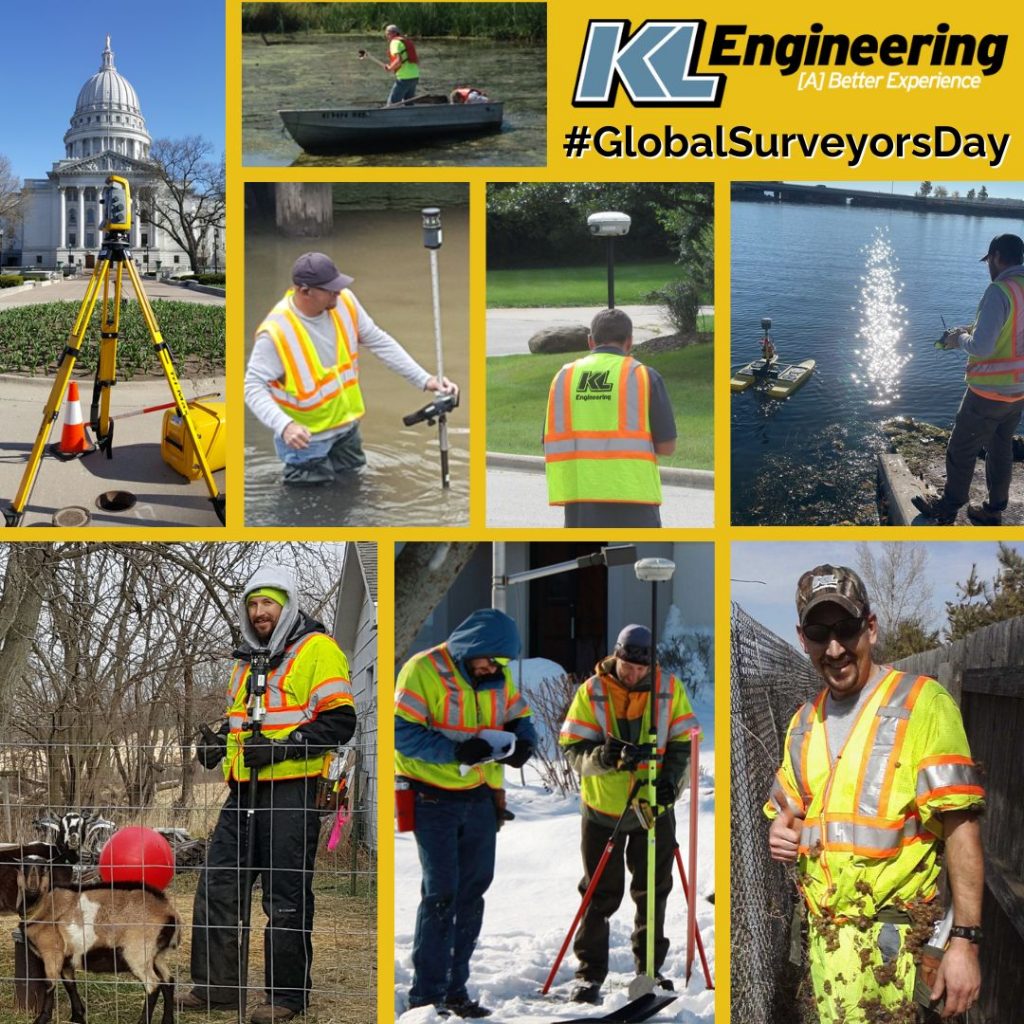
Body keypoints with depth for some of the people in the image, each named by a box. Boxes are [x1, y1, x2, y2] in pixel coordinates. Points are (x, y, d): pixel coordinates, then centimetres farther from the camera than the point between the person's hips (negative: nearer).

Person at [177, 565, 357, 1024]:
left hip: (291, 791, -8)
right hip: (244, 791, 8)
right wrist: (218, 739, 11)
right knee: (216, 885, 7)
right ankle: (216, 985, 16)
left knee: (285, 896, -3)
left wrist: (282, 747, -20)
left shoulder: (317, 650, -5)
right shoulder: (248, 660, 21)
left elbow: (339, 722, -12)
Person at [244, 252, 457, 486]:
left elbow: (379, 342, -3)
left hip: (347, 424, 6)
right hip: (306, 435, -6)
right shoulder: (276, 331, -29)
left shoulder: (344, 302, -13)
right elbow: (254, 387, -26)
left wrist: (424, 379, -9)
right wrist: (284, 425, -42)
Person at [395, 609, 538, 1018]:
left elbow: (519, 716, 14)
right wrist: (457, 751, -28)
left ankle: (455, 990, 20)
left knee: (472, 893, 10)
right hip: (434, 797, -6)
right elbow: (402, 733, -18)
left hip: (481, 798, 6)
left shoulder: (499, 675, 4)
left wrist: (522, 743, -9)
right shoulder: (423, 670, -14)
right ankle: (426, 995, 0)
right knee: (441, 893, -8)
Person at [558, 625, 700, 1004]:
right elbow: (573, 748, -11)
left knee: (653, 892, 12)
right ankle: (590, 973, 10)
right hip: (603, 807, -2)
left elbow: (684, 742, 1)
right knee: (600, 895, 3)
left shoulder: (669, 689, -3)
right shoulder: (591, 692, -8)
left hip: (655, 806, 2)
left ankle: (650, 967, 26)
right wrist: (605, 756, -31)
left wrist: (671, 779, -16)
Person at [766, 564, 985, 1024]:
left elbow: (960, 826, -11)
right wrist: (780, 835, 1)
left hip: (893, 935, -6)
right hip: (825, 931, 6)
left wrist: (965, 940, -17)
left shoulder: (922, 702, -7)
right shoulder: (804, 722, 13)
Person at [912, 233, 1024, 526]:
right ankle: (993, 511, 27)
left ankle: (947, 508, 20)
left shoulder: (1000, 291, -23)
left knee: (961, 449, 8)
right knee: (1001, 449, 19)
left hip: (989, 392, -8)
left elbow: (982, 347, -27)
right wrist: (975, 329, 11)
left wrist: (960, 339, -7)